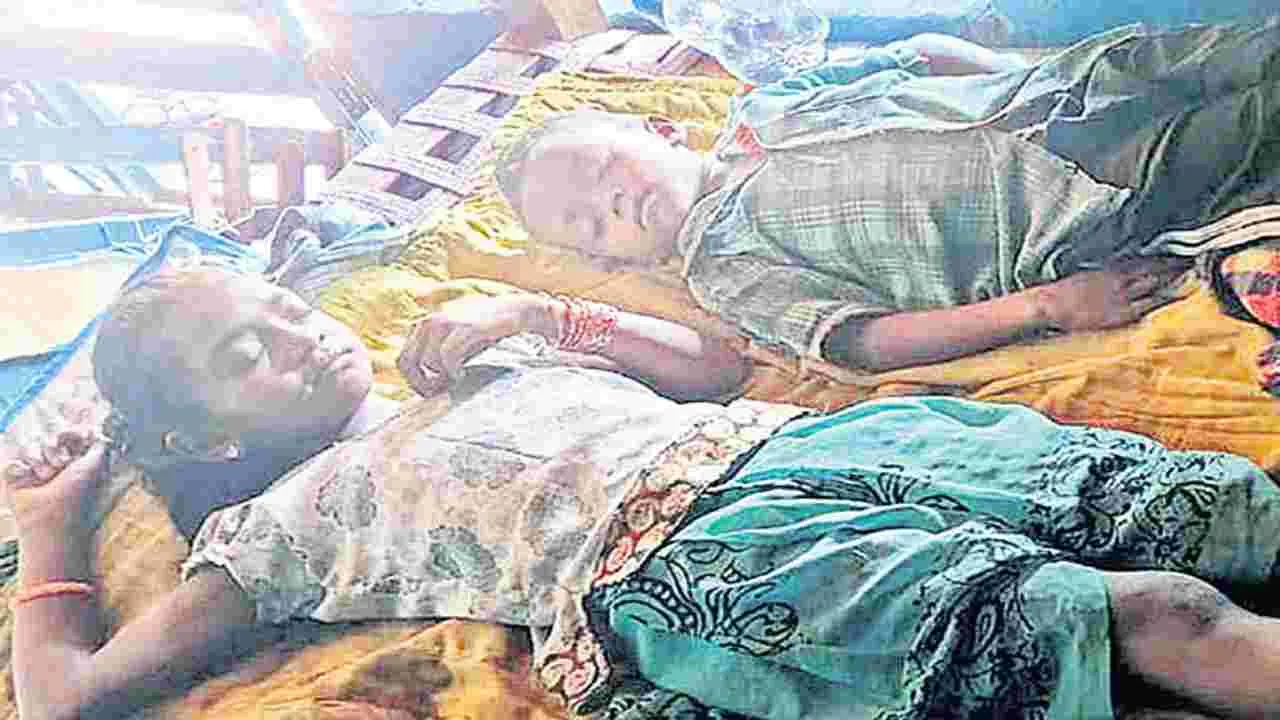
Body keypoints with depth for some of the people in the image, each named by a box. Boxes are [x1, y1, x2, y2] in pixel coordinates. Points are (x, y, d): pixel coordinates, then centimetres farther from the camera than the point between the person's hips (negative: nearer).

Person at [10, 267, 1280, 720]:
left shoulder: (479, 353, 26)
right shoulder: (278, 523, 13)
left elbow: (712, 365, 25)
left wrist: (536, 312, 16)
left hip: (787, 444, 7)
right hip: (683, 565, -6)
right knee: (1148, 615, -19)